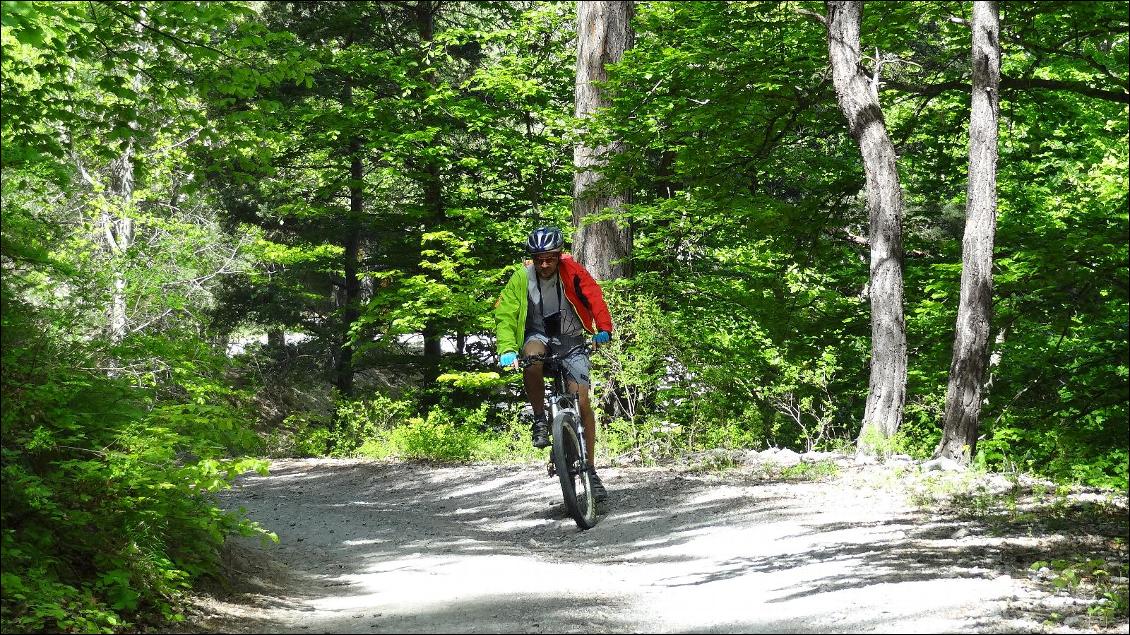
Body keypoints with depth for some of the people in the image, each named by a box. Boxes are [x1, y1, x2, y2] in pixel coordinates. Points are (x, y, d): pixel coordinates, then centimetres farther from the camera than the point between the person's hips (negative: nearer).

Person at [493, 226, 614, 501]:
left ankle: (590, 470, -1)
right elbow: (504, 316, -16)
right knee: (532, 359, -38)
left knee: (582, 401, -12)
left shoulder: (572, 271, -15)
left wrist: (604, 329, -33)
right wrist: (507, 350, -30)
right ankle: (539, 419, -17)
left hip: (571, 340, 0)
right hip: (538, 336, 0)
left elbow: (595, 298, -16)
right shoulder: (521, 278, -15)